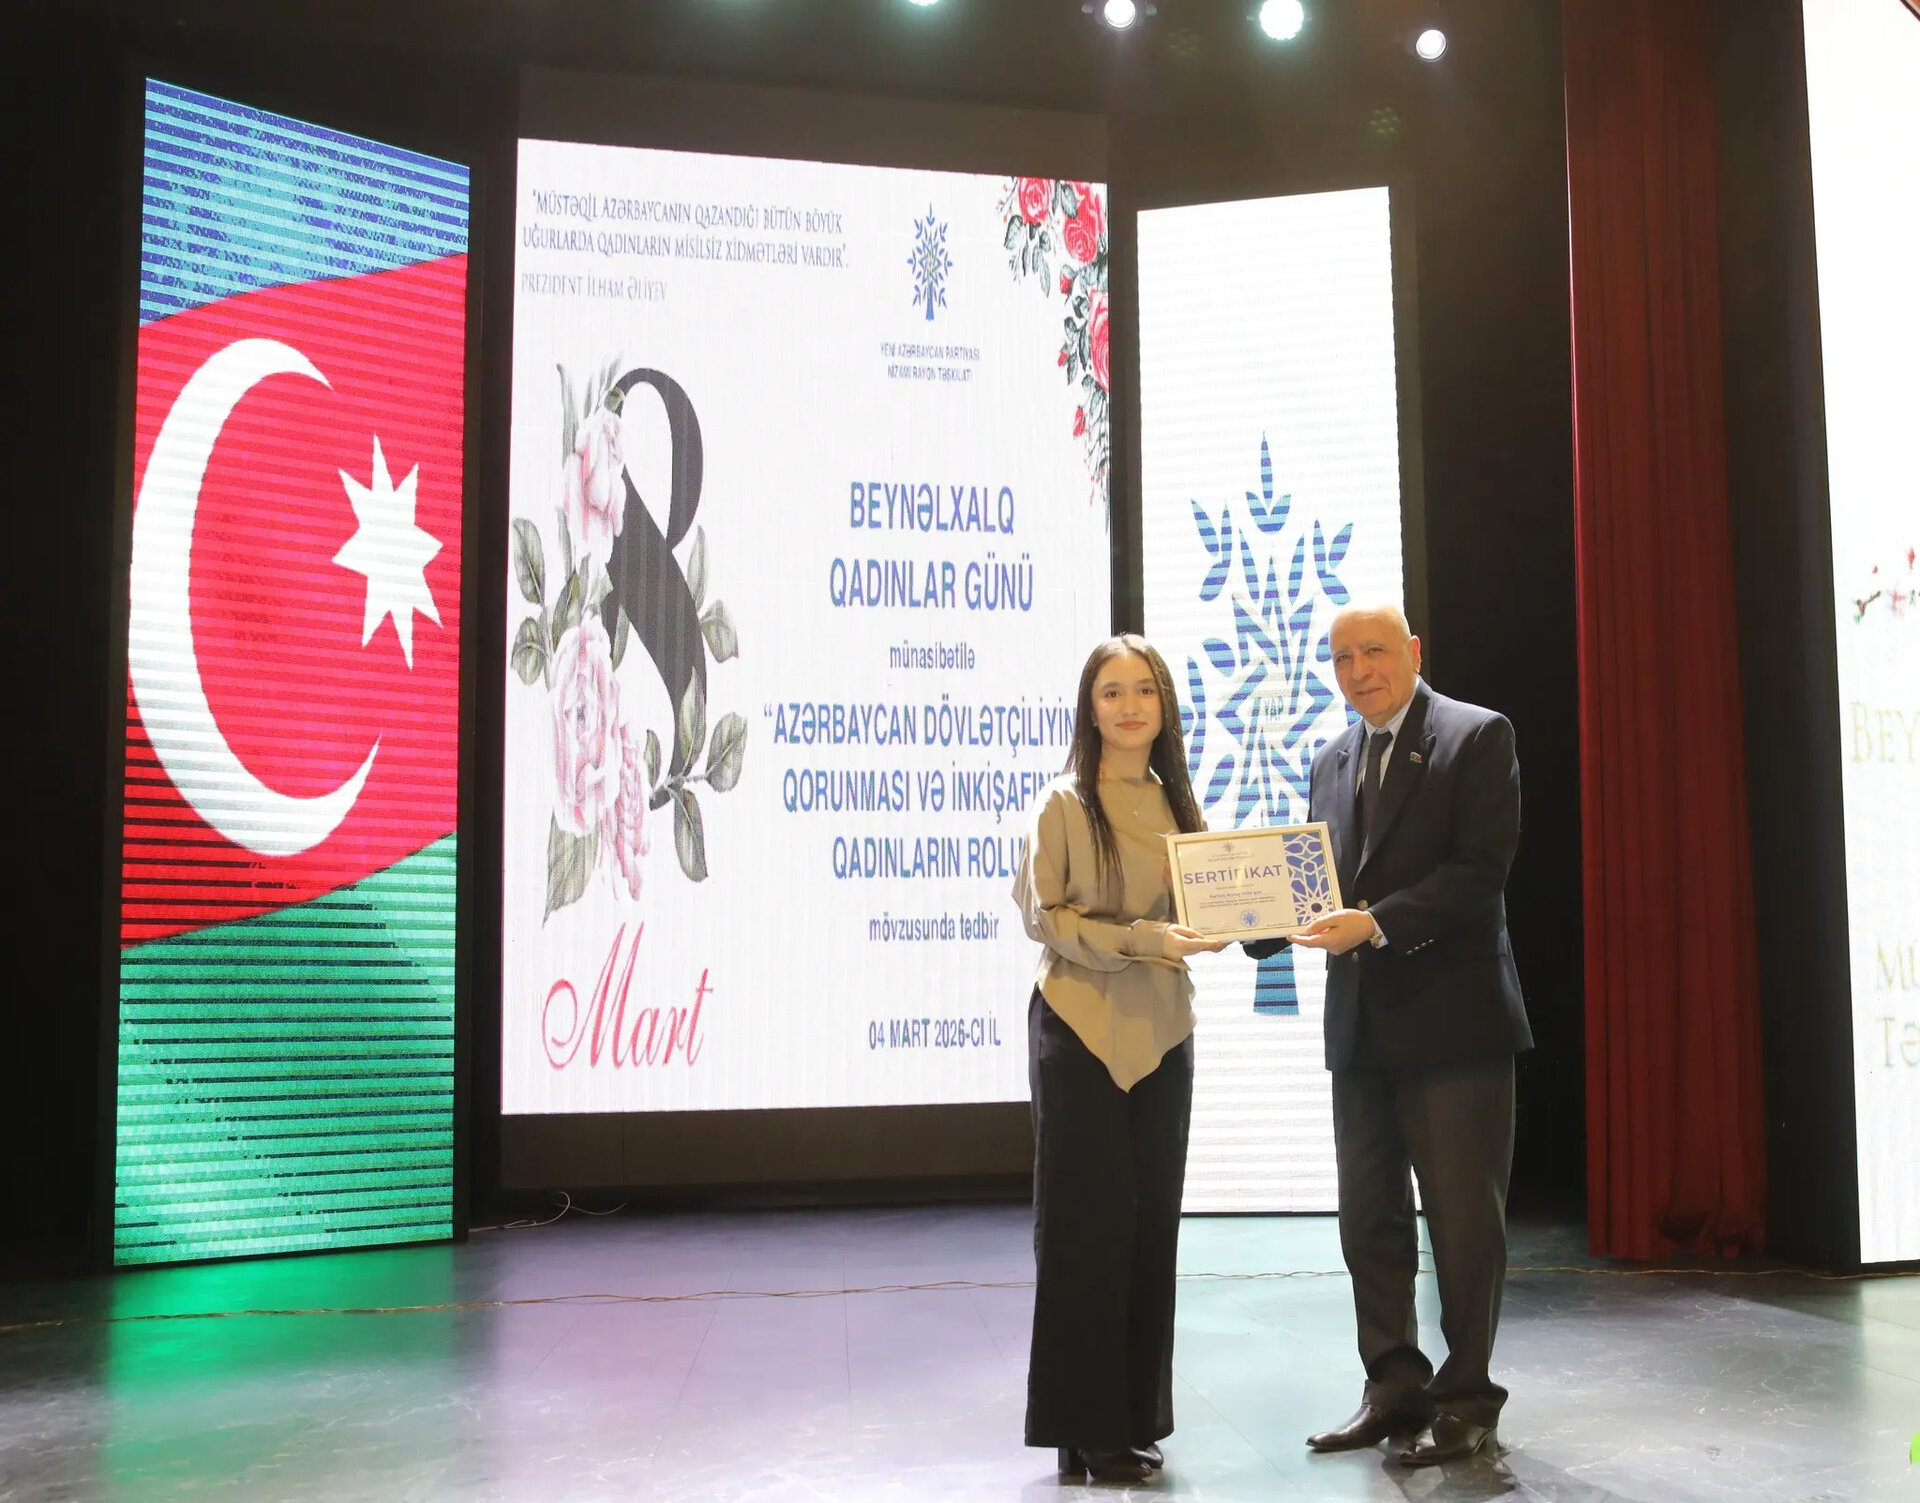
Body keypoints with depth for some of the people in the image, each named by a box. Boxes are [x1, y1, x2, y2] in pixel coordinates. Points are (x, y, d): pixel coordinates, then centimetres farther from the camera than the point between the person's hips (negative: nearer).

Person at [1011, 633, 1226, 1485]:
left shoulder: (1175, 804, 10)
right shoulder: (1064, 805, -6)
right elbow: (1043, 916, -11)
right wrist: (1140, 939, -21)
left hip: (1161, 1032, 6)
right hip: (1082, 1032, -5)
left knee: (1152, 1224, 10)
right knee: (1090, 1226, -1)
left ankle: (1137, 1418, 22)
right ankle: (1084, 1431, 10)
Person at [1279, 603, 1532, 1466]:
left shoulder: (1477, 736, -5)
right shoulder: (1331, 762, 15)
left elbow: (1481, 868, -15)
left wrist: (1377, 925, -24)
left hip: (1452, 1015, -6)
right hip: (1360, 1021, 7)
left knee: (1462, 1216, 3)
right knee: (1369, 1218, 12)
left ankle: (1467, 1397, 17)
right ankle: (1394, 1387, 24)